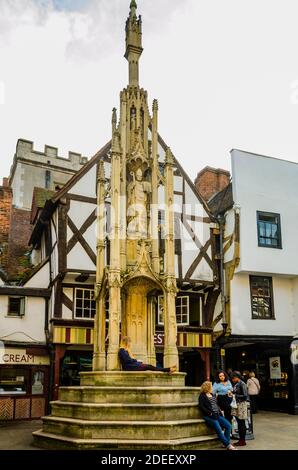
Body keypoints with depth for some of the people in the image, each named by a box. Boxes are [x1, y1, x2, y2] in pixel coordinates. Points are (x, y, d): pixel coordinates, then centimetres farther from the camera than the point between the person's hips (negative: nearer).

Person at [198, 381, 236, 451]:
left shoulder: (212, 395, 21)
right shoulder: (202, 396, -1)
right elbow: (201, 407, -11)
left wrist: (219, 411, 7)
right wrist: (210, 413, -18)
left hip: (217, 415, 8)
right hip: (209, 416, -8)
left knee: (228, 425, -8)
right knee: (218, 429, -23)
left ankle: (226, 443, -2)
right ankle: (228, 445, -13)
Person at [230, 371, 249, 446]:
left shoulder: (242, 384, -14)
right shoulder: (236, 384, 11)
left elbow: (245, 396, -19)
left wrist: (235, 395, -16)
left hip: (241, 404, -8)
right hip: (236, 404, 8)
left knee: (242, 423, 0)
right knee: (239, 423, 11)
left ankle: (243, 441, 8)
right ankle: (240, 439, 19)